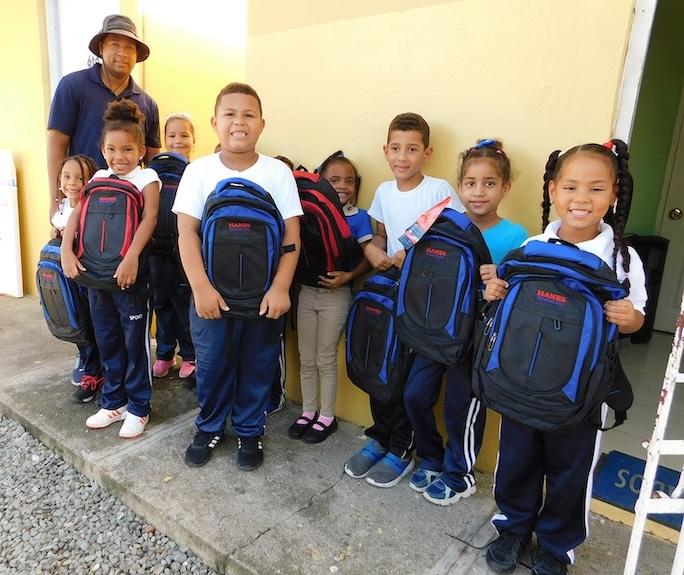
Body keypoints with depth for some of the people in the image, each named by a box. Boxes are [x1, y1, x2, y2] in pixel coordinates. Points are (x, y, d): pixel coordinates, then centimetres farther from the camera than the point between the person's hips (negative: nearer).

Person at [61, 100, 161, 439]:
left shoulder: (146, 177, -5)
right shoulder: (99, 178, 11)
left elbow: (150, 217, -18)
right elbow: (76, 214, 4)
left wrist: (132, 257, -29)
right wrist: (66, 250, -10)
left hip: (130, 271, -6)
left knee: (135, 341, 3)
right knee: (107, 340, 14)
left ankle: (138, 408, 17)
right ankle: (114, 402, 30)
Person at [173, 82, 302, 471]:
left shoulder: (278, 172, -3)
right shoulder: (199, 170, -2)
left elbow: (291, 234, -6)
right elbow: (187, 231, -5)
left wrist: (281, 287, -13)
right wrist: (200, 286, -13)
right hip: (212, 290, 1)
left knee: (258, 365, 10)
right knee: (211, 363, 11)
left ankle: (250, 431, 31)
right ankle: (210, 427, 34)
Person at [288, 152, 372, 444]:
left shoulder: (359, 217, -5)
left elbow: (368, 258, -7)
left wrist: (348, 276, -21)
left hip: (336, 295, -3)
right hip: (307, 291, 3)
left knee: (326, 359, 6)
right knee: (306, 359, 12)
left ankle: (327, 417, 24)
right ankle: (308, 412, 30)